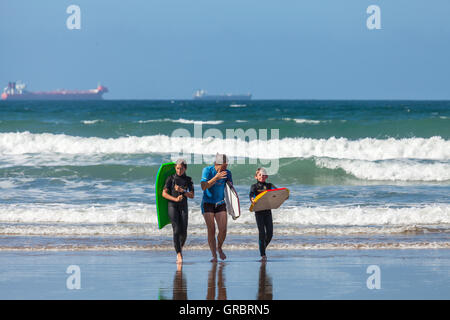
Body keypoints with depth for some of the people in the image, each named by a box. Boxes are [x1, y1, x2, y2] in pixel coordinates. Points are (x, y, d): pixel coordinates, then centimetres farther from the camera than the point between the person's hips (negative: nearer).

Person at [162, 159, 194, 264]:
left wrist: (182, 191, -13)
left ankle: (180, 249, 24)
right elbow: (164, 193, -5)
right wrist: (175, 199, -18)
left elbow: (192, 195, 2)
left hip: (183, 208, 3)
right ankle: (179, 255, -17)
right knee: (176, 230, -16)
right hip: (172, 207, -3)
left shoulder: (188, 180, 7)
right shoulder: (171, 179, 1)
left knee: (184, 232, -4)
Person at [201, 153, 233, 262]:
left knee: (223, 230, -8)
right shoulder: (207, 170, -12)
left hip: (220, 204, 3)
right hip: (208, 203, -3)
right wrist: (216, 178, -31)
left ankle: (219, 248, 22)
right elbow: (203, 187, -22)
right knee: (211, 230, -10)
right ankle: (214, 256, -2)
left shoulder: (227, 173, -3)